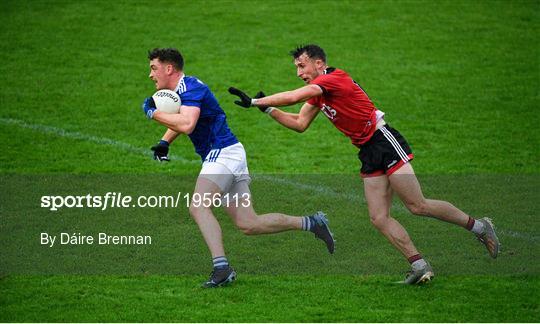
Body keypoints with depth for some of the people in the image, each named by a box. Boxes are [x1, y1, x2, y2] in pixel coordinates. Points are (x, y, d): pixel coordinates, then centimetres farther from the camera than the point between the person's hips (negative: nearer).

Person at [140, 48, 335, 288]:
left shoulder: (190, 88, -15)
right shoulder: (178, 91, 16)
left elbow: (186, 124, -31)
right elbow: (178, 121, 33)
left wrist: (153, 113, -20)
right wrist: (164, 143, 14)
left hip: (223, 152, -10)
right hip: (221, 155, 10)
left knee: (198, 207, -24)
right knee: (249, 225, 7)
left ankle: (221, 267, -33)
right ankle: (311, 223, 16)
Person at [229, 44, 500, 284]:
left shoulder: (334, 78, -15)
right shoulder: (317, 92, 14)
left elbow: (293, 97, -24)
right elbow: (300, 124, 17)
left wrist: (255, 101, -17)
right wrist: (269, 109, 6)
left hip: (384, 142, -9)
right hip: (368, 153, 9)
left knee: (417, 206, -11)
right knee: (379, 218, -2)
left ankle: (478, 226, 5)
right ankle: (419, 265, -1)